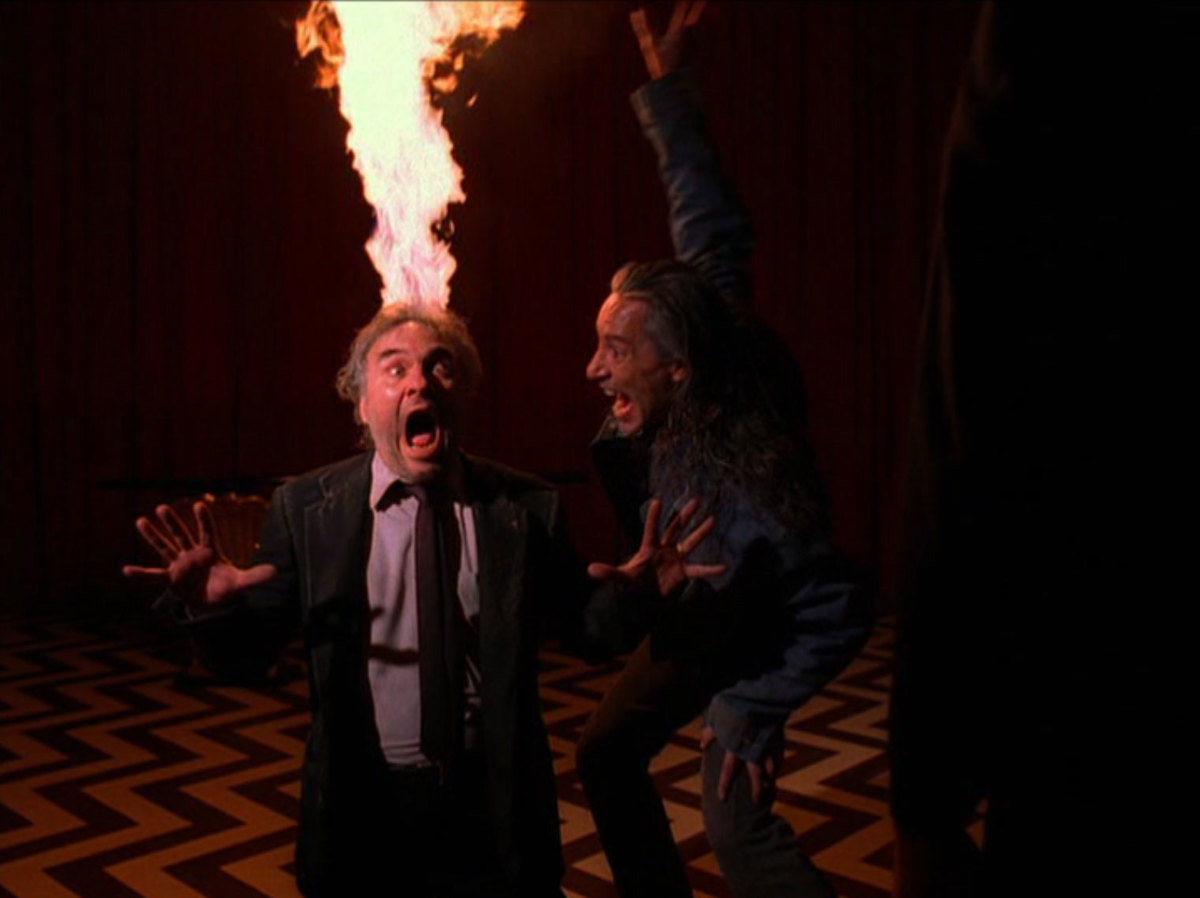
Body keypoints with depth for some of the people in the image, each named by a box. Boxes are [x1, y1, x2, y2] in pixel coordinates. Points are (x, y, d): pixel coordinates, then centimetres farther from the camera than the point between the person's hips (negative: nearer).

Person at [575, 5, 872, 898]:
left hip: (749, 645, -7)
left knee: (737, 822, -11)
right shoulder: (705, 309, -24)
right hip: (687, 624, 7)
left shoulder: (746, 483, -42)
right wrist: (666, 93, -9)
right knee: (608, 756, 13)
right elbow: (713, 228, -12)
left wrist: (756, 710, -24)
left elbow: (839, 613, -31)